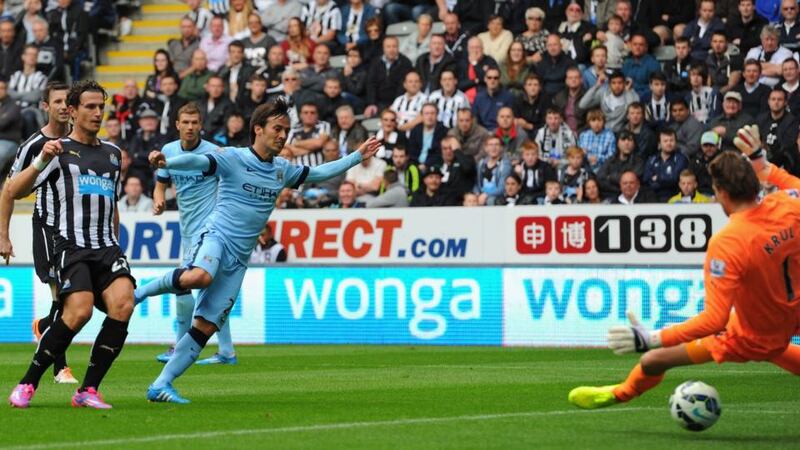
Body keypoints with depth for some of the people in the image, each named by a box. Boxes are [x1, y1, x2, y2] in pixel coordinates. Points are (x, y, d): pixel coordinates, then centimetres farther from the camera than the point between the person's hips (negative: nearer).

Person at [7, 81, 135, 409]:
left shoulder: (113, 153, 21)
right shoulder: (60, 150, 5)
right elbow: (14, 192, -5)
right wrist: (42, 161, -19)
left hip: (107, 247, 5)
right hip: (71, 246, -5)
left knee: (123, 304, -20)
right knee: (79, 312, -24)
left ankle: (88, 391, -12)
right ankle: (27, 385, -8)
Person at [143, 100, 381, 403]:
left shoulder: (282, 170, 15)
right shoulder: (233, 159, -5)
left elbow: (319, 173, 30)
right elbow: (198, 162, -21)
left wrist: (357, 156, 27)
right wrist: (166, 163, -40)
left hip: (238, 260, 6)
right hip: (216, 237, -6)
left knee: (206, 327, -3)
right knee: (201, 277, -42)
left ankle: (161, 385, 1)